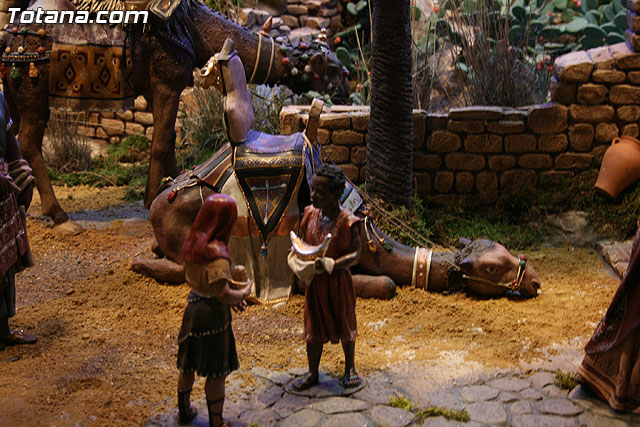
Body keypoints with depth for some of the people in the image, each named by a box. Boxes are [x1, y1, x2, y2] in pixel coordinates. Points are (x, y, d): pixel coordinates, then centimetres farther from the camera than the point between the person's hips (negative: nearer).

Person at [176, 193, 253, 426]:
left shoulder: (193, 243, -1)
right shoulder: (215, 252, -27)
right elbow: (224, 295, -29)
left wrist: (231, 295, 9)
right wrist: (244, 292, -10)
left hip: (193, 308, 8)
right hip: (212, 315, -8)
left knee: (188, 364, 24)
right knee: (216, 372, 7)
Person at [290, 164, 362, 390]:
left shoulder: (347, 221, -18)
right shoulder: (310, 214, -4)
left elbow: (355, 253, -15)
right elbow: (301, 242, 9)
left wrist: (330, 264, -27)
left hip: (338, 280, -4)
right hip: (314, 281, 4)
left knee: (344, 324, 14)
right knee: (314, 327, 13)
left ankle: (350, 368, 36)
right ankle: (313, 374, 29)